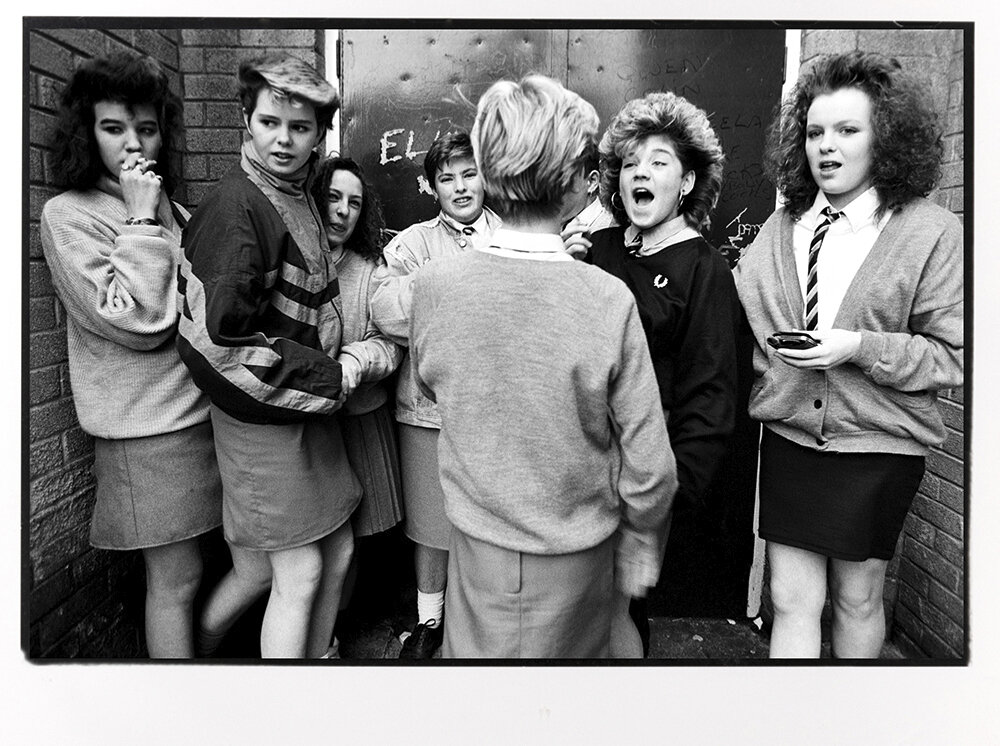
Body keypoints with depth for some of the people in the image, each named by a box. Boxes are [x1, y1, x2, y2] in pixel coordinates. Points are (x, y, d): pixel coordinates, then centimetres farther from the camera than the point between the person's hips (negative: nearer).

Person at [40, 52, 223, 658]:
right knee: (177, 579, 4)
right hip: (151, 429, -6)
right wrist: (141, 220, -15)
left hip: (206, 409, 7)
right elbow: (135, 322, -19)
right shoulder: (68, 215, -6)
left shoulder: (172, 210, 12)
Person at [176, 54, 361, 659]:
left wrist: (346, 364, 6)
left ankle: (317, 657, 37)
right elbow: (221, 334, -23)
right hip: (263, 413, -8)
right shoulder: (235, 206, -17)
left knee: (338, 552, 15)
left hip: (311, 406, 8)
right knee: (299, 572, 2)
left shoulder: (300, 196, 10)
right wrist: (333, 377, -17)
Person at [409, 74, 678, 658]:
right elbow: (649, 467, -15)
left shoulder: (434, 286, -14)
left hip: (476, 545, 2)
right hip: (574, 558, -2)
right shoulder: (608, 300, -22)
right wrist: (639, 547, 2)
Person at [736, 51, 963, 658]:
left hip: (877, 446, -2)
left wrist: (861, 347, -19)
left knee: (858, 597, 17)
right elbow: (744, 330, 8)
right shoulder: (781, 228, 3)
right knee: (792, 601, 5)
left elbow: (954, 356, -7)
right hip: (788, 437, 2)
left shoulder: (933, 232, -7)